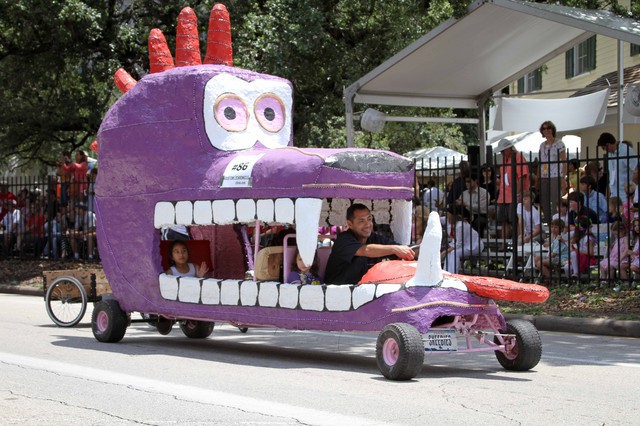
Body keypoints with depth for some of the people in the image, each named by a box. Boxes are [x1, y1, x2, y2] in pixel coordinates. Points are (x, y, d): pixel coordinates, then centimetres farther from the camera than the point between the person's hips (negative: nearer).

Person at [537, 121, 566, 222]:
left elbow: (563, 162, -4)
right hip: (543, 178, 6)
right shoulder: (542, 145, 16)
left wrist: (563, 179, -13)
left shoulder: (559, 143, 0)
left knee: (555, 205, -10)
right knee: (544, 205, 4)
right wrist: (537, 179, 13)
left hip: (555, 178, -6)